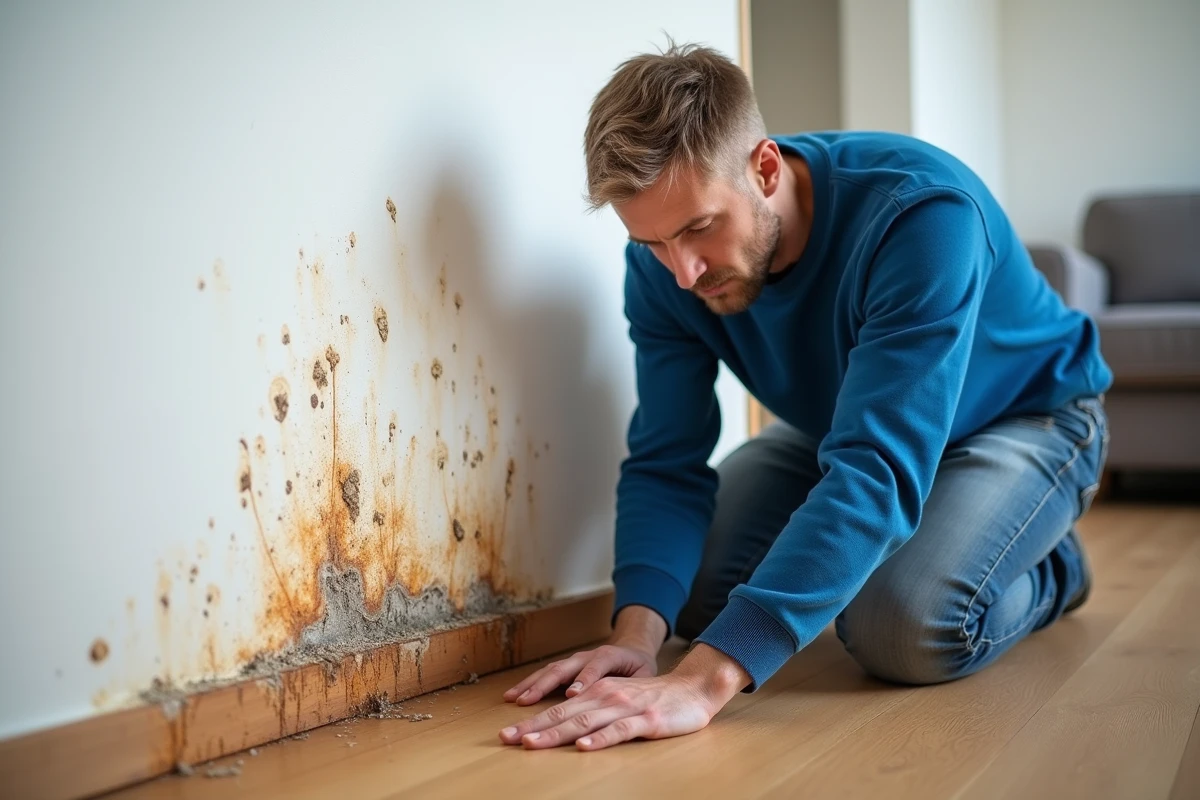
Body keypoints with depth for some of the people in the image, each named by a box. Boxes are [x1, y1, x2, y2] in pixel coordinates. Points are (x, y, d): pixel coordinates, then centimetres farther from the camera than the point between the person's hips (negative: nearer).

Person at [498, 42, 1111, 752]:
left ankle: (1047, 569, 4)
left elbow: (879, 468, -49)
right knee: (688, 593, -9)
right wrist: (636, 634, -41)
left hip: (1028, 414, -5)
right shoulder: (665, 267, -21)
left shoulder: (923, 213, -40)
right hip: (838, 420, 6)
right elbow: (666, 462, -20)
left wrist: (707, 679, -59)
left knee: (901, 628, -30)